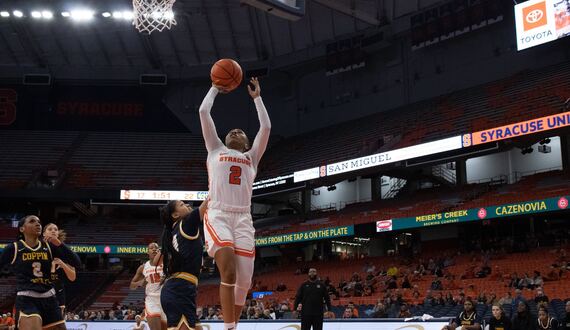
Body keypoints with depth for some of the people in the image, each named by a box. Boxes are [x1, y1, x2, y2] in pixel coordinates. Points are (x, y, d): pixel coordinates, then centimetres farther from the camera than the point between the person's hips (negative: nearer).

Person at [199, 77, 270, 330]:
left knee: (244, 281, -3)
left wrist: (257, 98, 30)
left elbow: (266, 127, 21)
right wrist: (215, 88, 32)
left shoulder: (251, 157, 27)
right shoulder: (216, 150, 22)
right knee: (228, 274, -23)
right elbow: (203, 111, 20)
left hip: (243, 219, 3)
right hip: (218, 216, -3)